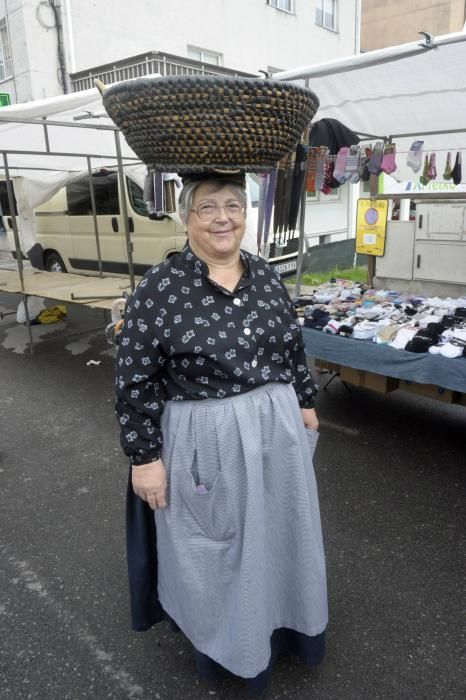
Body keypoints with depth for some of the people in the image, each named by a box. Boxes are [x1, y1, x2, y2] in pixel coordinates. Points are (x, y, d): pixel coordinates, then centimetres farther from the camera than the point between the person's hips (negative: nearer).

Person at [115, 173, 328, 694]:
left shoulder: (265, 276, 1)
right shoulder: (159, 289, -14)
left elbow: (293, 347, 12)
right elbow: (135, 381, -12)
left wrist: (305, 402, 14)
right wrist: (145, 457, -11)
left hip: (277, 430, 5)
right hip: (205, 442, -4)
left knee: (278, 529, 22)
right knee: (213, 543, 16)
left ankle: (281, 619, 51)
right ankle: (222, 639, 45)